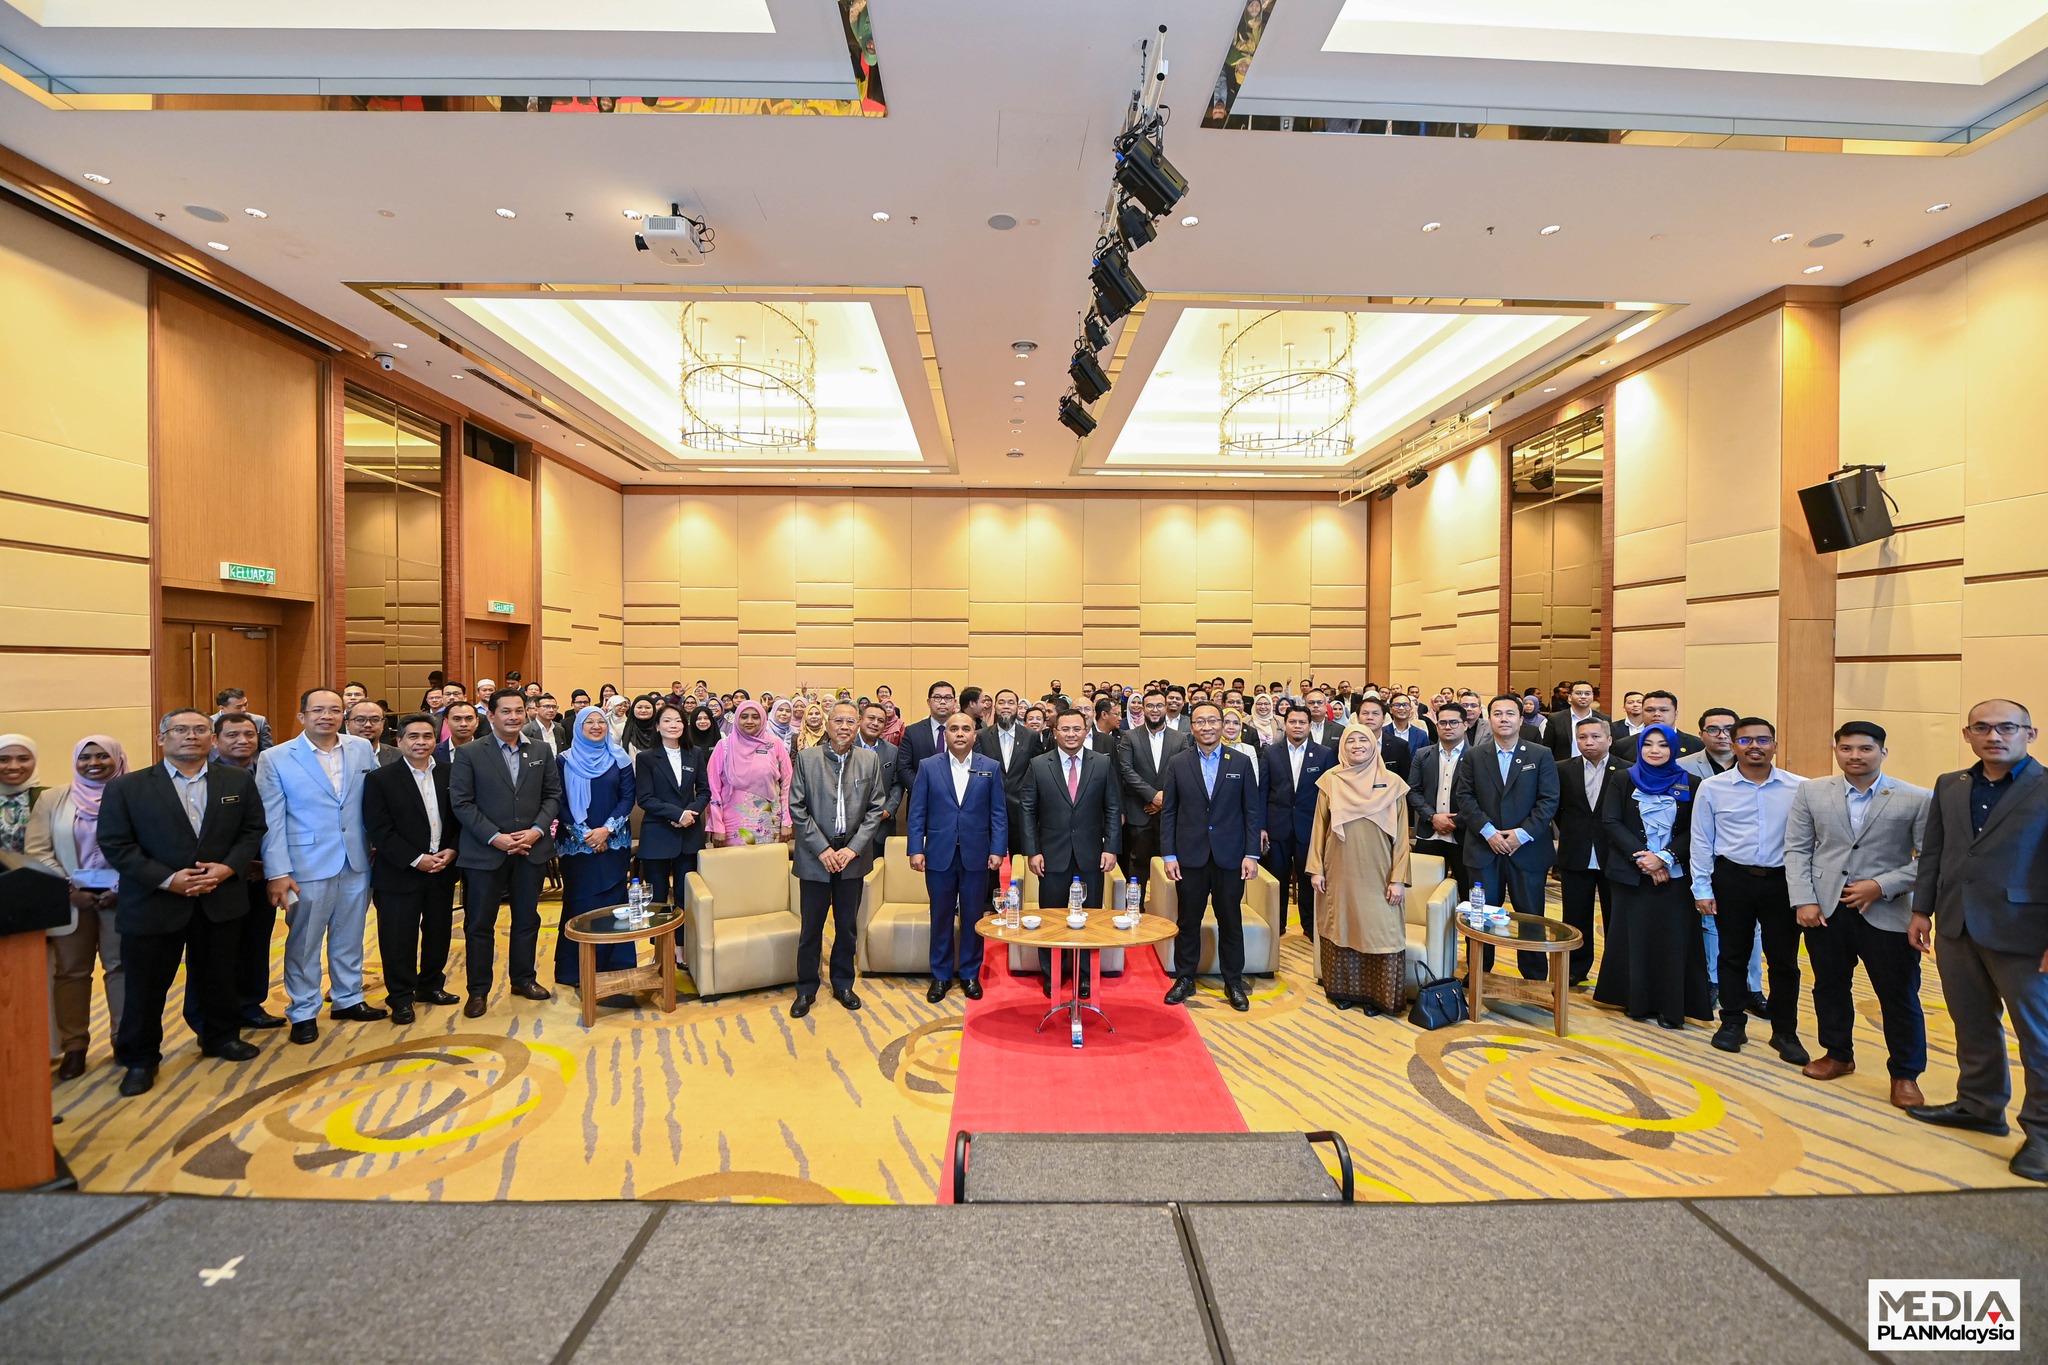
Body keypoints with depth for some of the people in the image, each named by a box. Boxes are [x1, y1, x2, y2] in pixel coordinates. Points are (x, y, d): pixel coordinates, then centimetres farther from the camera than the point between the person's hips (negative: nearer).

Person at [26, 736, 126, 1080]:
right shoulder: (53, 798, 5)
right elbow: (37, 850, 2)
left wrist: (123, 889, -12)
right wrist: (69, 889, -8)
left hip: (122, 896, -2)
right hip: (70, 898, 2)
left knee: (122, 966, 4)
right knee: (70, 970, 7)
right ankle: (73, 1046, 18)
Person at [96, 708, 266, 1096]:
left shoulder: (238, 782, 2)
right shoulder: (126, 787, -4)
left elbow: (252, 830, 4)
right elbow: (115, 845, -7)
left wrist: (227, 867, -12)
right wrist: (167, 879, -17)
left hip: (220, 901, 2)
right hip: (152, 905, -2)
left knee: (218, 977, 16)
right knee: (146, 985, 9)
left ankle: (220, 1037, 35)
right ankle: (139, 1059, 27)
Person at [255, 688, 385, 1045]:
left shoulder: (363, 749, 2)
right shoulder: (275, 758, -6)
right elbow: (270, 821, -8)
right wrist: (277, 872, -11)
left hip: (356, 863, 3)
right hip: (307, 866, -3)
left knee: (349, 938, 16)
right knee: (303, 942, 9)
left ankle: (348, 999, 32)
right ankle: (303, 1012, 25)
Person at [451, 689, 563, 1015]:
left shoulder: (541, 752, 5)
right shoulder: (469, 753, -5)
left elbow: (552, 795, 5)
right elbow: (462, 803, -8)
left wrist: (537, 830, -10)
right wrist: (494, 837, -16)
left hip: (531, 850, 3)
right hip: (484, 852, -3)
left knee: (527, 919, 13)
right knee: (479, 923, 7)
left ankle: (523, 979, 28)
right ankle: (478, 989, 20)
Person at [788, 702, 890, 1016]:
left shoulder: (870, 759, 1)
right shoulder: (806, 758, -4)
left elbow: (876, 808, 0)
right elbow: (797, 808, -5)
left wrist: (853, 848, -9)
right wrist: (822, 849, -12)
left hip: (853, 856, 2)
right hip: (815, 856, -1)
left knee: (848, 926, 12)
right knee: (811, 927, 7)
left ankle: (843, 984, 30)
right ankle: (806, 989, 24)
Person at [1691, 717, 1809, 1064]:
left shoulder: (1799, 788, -2)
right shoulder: (1712, 788, -2)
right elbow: (1702, 841, 2)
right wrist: (1702, 888, 0)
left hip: (1782, 881, 0)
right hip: (1732, 879, 0)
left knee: (1784, 959, 8)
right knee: (1733, 955, 11)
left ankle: (1785, 1032, 24)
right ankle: (1732, 1022, 25)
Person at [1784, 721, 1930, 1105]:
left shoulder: (1918, 799, -3)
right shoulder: (1811, 792, 3)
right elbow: (1797, 849, 3)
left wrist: (1882, 885, -16)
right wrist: (1804, 901, -5)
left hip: (1886, 913, -2)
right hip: (1824, 910, 2)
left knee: (1899, 996, 6)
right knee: (1830, 987, 14)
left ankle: (1905, 1074, 24)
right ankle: (1837, 1054, 32)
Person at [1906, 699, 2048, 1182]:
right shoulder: (1949, 786, 8)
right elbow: (1933, 852, 12)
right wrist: (1922, 910, 10)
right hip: (1956, 927, 5)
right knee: (1972, 1026, 17)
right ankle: (1980, 1106, 31)